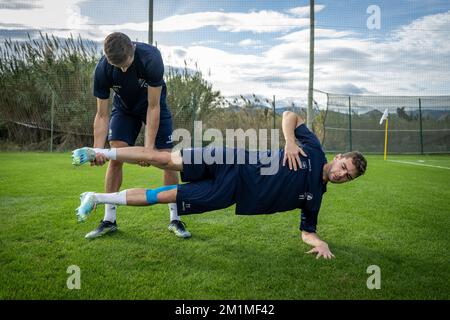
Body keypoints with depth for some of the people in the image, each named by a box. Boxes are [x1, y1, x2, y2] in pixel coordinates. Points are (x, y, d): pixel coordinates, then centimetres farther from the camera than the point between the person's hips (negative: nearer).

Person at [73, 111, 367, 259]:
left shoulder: (314, 195, 7)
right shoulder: (313, 149, -1)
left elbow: (307, 231, 12)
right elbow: (290, 115, 5)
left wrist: (320, 243, -9)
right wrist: (289, 141, -13)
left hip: (229, 193, 2)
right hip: (232, 165, -2)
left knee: (163, 196, -4)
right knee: (161, 158, -11)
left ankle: (100, 198, 12)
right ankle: (99, 152, 11)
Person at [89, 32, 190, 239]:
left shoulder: (150, 58, -35)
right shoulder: (102, 70, -28)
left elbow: (153, 107, -30)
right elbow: (102, 115, -21)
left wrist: (149, 146, -32)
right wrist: (97, 149, -34)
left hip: (153, 105, -1)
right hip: (124, 108, 2)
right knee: (115, 157, -13)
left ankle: (175, 219, 1)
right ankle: (109, 220, -1)